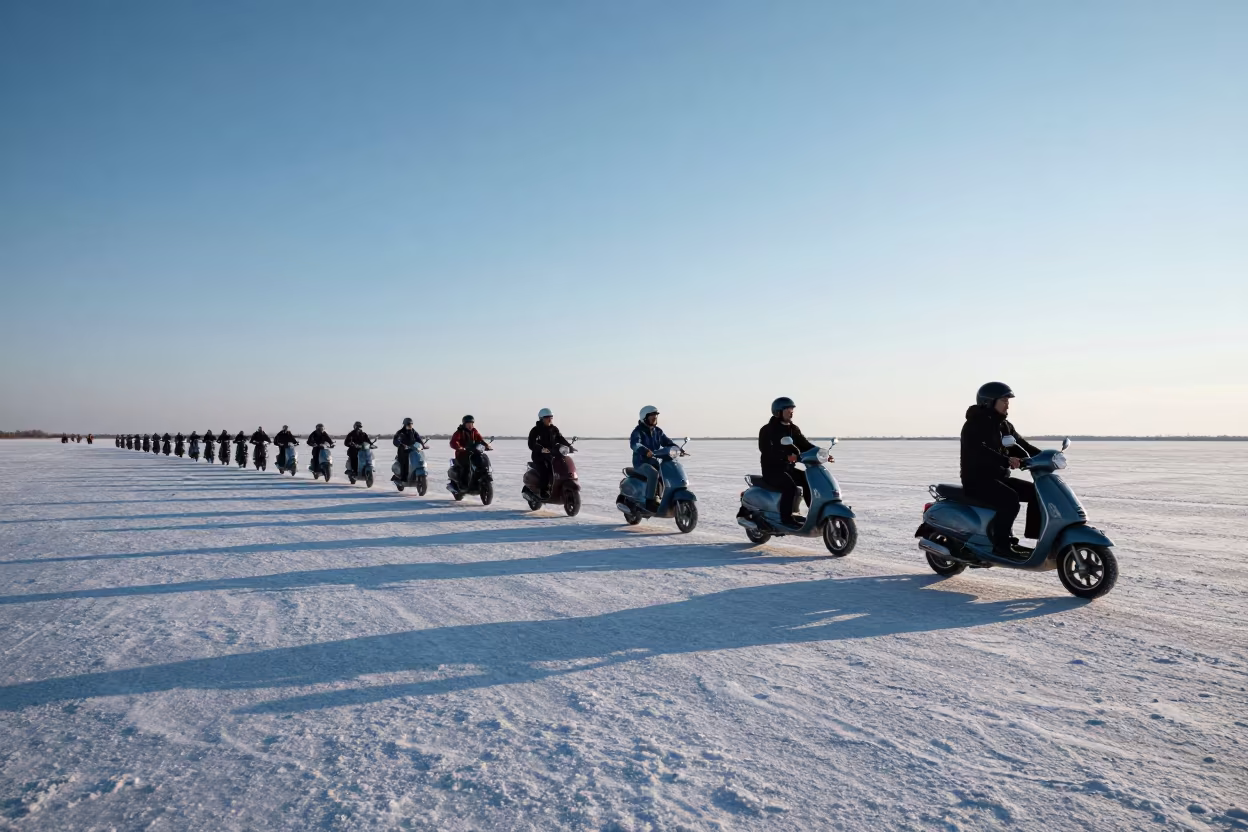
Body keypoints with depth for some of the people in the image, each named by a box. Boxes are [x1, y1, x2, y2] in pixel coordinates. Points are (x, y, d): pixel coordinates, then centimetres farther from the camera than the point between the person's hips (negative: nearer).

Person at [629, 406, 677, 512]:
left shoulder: (658, 431, 13)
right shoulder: (638, 431, -10)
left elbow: (667, 442, 11)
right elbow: (634, 444, -28)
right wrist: (646, 451, -47)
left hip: (654, 462, 7)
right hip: (641, 462, -7)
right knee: (654, 474, -35)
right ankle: (650, 501, -30)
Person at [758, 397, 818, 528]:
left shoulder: (793, 429, 13)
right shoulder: (767, 430, -10)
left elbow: (805, 445, 8)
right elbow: (766, 450, -24)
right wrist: (786, 456, -39)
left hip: (788, 468, 7)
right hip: (772, 469, -7)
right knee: (790, 486, -30)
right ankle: (786, 517, -21)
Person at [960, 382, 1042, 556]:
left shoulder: (1004, 426, 15)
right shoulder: (975, 424, -13)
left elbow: (1021, 446, 15)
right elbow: (978, 451, -29)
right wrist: (1007, 460, -40)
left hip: (999, 477, 9)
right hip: (977, 480, -9)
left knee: (1036, 492, 0)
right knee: (1010, 499, -29)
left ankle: (1037, 536, 5)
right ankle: (1001, 544, -21)